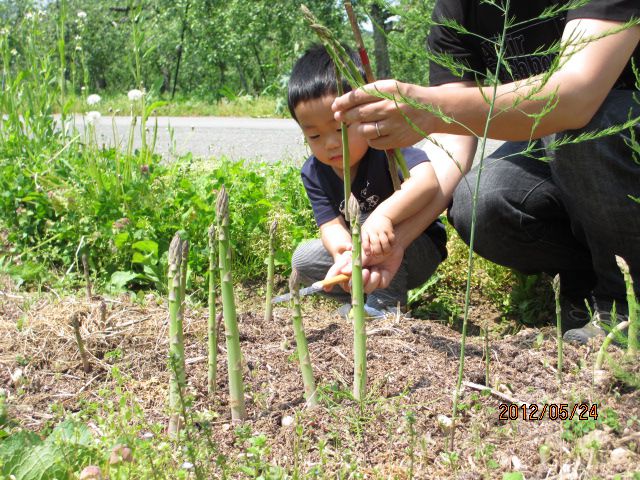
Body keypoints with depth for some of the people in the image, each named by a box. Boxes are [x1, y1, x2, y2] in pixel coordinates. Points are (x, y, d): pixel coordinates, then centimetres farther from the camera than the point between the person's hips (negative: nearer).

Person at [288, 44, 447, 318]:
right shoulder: (314, 173, -10)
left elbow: (427, 180, -46)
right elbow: (331, 224, -20)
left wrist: (384, 215, -62)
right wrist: (343, 252, -44)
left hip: (420, 253, -5)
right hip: (365, 263, 6)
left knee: (364, 221, -31)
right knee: (303, 259, -8)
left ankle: (387, 302, -17)